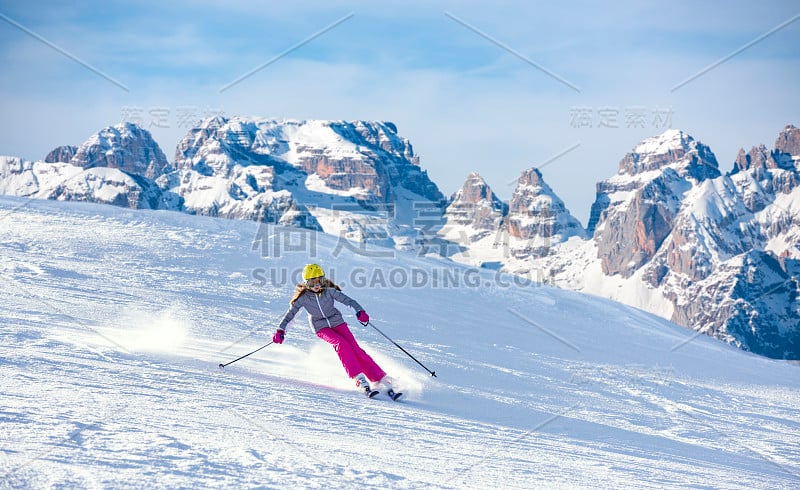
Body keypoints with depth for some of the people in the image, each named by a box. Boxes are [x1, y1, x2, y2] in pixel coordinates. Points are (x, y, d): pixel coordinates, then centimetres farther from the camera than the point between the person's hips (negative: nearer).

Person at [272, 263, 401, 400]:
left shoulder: (329, 291, -14)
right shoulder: (303, 298, -13)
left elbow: (347, 300, -19)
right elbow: (290, 314, -8)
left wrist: (359, 311, -36)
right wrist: (280, 330, -21)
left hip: (337, 322, 1)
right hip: (321, 328, -1)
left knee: (356, 350, -16)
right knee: (341, 344, -30)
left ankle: (383, 381, -15)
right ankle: (360, 381, -34)